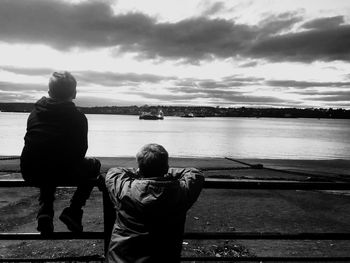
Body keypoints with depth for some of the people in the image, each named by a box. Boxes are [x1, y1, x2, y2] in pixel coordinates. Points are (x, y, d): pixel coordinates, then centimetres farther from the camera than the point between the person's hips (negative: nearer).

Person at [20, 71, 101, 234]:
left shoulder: (35, 112, 11)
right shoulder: (78, 117, -2)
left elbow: (30, 142, 17)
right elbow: (80, 151, -1)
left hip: (29, 174, 5)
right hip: (61, 174, -4)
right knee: (94, 165, 22)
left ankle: (45, 212, 21)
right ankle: (73, 212, 11)